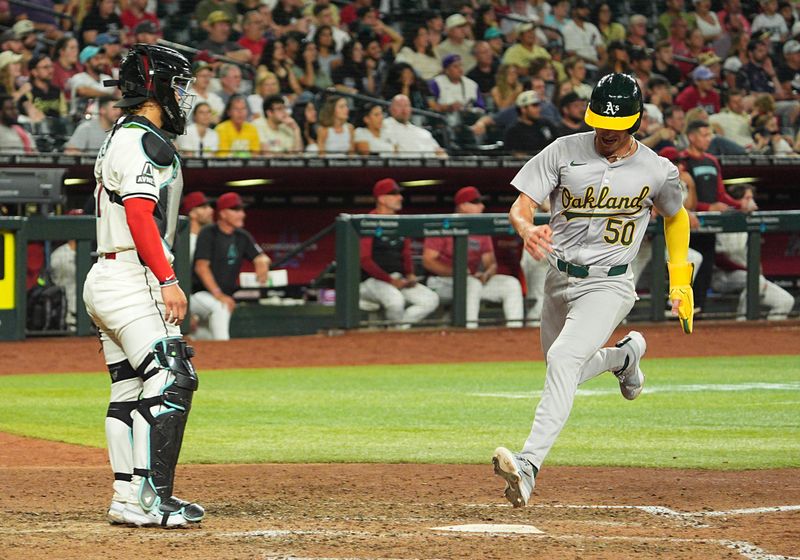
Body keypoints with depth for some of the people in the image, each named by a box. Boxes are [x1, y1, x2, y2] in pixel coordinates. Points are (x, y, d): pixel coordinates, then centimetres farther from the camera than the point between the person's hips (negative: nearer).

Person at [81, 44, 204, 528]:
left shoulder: (119, 139, 21)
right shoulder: (144, 142, -12)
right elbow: (139, 214, -22)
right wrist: (168, 280, -25)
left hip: (106, 281, 11)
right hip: (132, 282, -11)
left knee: (130, 389, 10)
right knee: (170, 381, -14)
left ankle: (128, 498, 10)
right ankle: (150, 498, -19)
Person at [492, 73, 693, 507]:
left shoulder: (657, 172, -5)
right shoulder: (565, 151, -5)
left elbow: (676, 217, 15)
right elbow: (521, 205, -9)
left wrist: (680, 283, 12)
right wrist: (527, 229, -33)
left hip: (607, 286, -4)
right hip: (558, 278, 4)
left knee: (563, 360, -27)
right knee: (563, 373, 19)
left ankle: (529, 465, -37)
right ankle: (625, 355, 51)